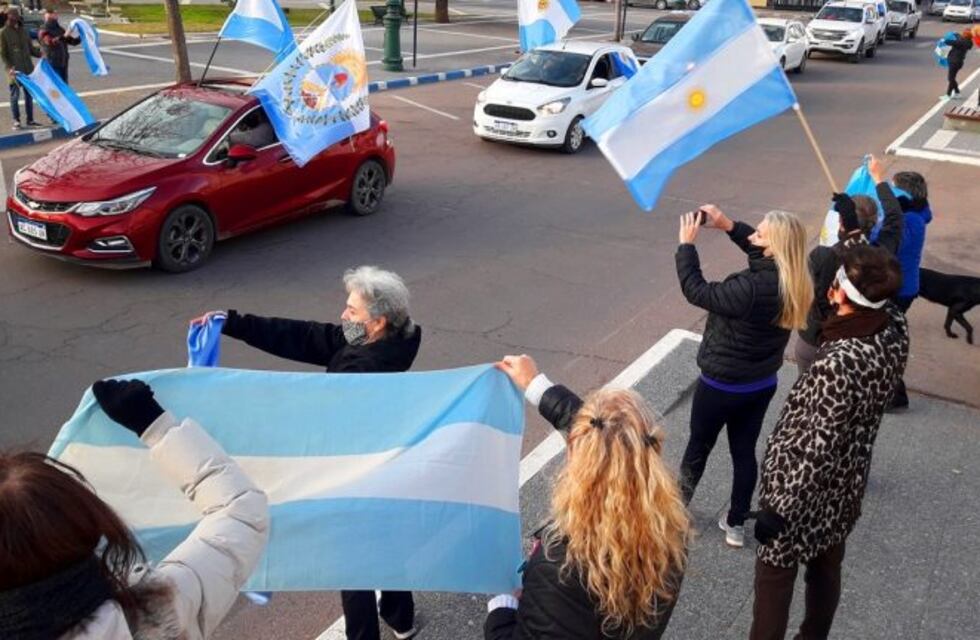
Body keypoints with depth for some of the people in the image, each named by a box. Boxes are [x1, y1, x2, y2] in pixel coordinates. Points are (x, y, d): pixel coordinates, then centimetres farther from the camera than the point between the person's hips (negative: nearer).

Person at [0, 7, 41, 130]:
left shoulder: (23, 31, 13)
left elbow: (31, 48, 16)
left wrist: (41, 53, -4)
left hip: (28, 69, 5)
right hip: (14, 70, -5)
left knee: (29, 94, 8)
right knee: (15, 95, -2)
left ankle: (30, 120, 16)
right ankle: (16, 121, 5)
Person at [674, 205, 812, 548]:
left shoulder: (751, 288, -34)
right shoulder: (791, 281, -9)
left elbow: (696, 290, -23)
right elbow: (760, 251, 9)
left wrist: (687, 243, -14)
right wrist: (728, 225, -1)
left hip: (722, 386, -6)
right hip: (762, 384, 6)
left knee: (699, 447, 16)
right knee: (744, 451, 19)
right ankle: (735, 524, 32)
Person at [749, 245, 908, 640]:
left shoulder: (840, 363, -36)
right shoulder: (895, 329, -14)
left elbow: (818, 448, -29)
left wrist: (779, 509, -20)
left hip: (802, 486, -7)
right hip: (846, 483, 8)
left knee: (774, 576, 15)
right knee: (826, 569, 27)